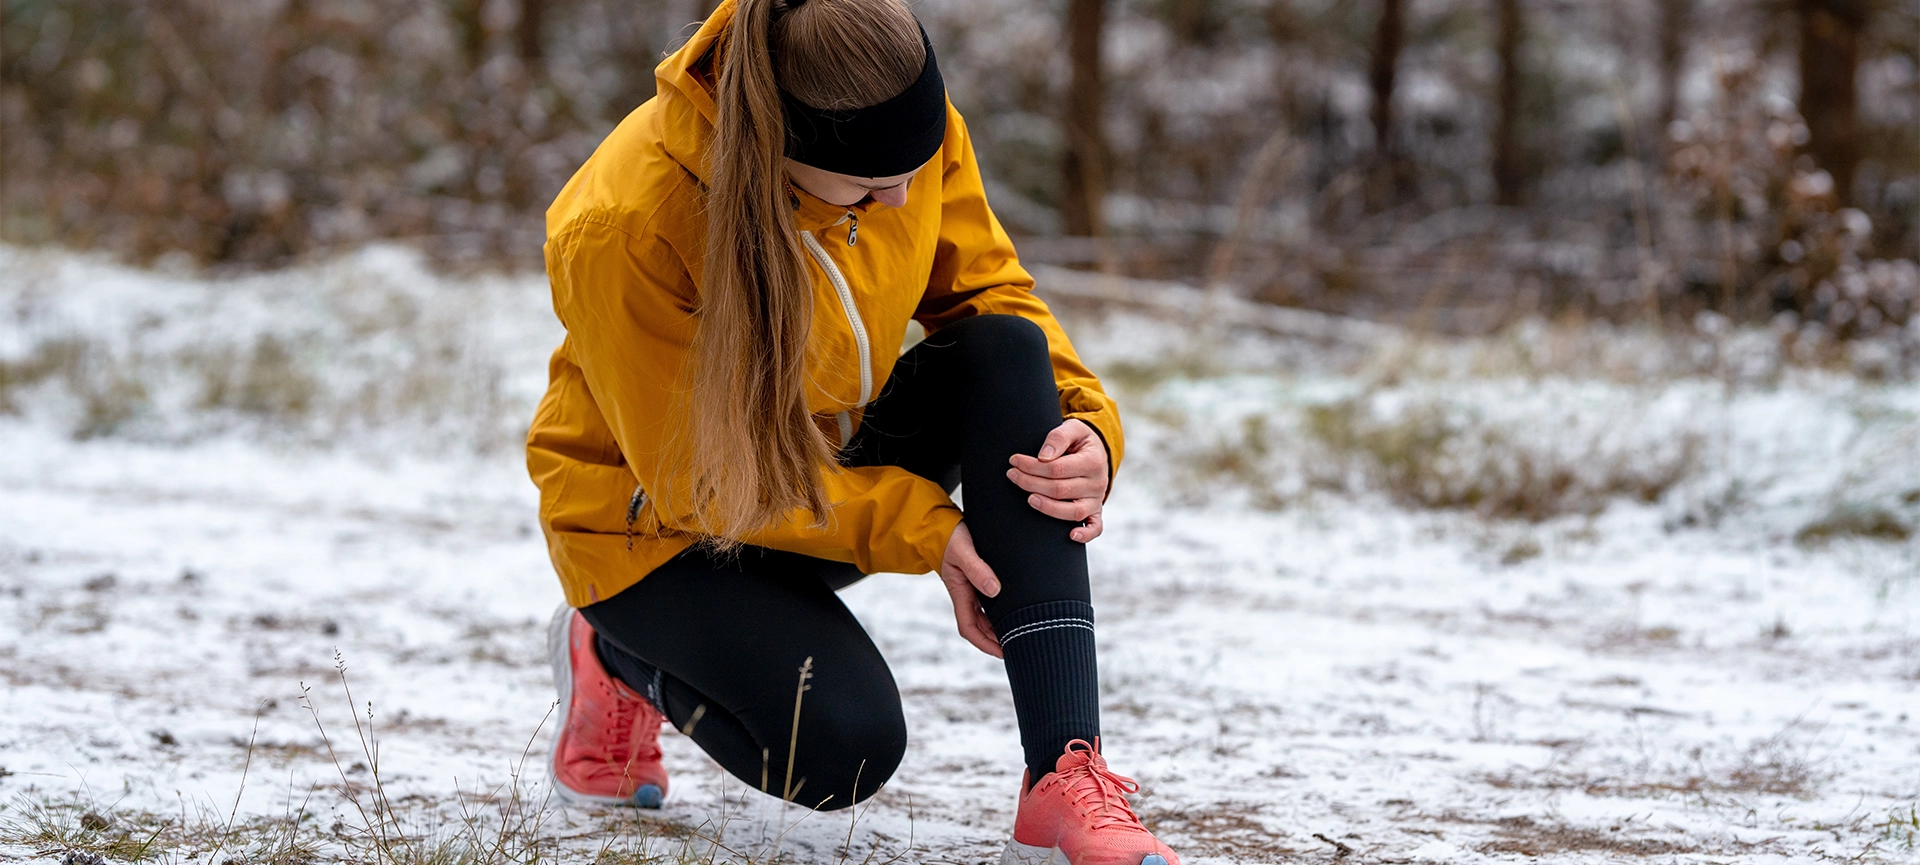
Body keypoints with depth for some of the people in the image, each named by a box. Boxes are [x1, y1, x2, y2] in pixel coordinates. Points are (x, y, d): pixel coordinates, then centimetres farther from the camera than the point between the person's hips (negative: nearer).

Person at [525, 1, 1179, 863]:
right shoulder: (624, 230, -33)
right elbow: (696, 478, -24)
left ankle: (1066, 777, -30)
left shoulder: (907, 127, -19)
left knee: (1007, 354, -24)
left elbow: (987, 294, -5)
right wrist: (920, 532, -27)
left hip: (841, 458, 6)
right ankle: (624, 659, 8)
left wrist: (1086, 423, -26)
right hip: (663, 522, -6)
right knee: (845, 748, -28)